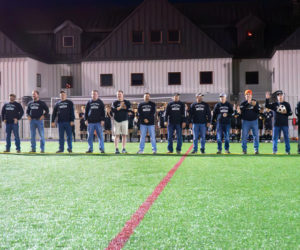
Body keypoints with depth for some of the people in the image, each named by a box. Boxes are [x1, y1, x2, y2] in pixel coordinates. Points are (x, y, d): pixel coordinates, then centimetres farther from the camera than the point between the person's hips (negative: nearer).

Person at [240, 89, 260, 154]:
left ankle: (256, 149, 6)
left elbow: (258, 111, 1)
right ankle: (244, 149, 7)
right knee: (244, 136, -1)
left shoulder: (255, 102, 8)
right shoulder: (243, 103, 5)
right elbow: (242, 110, -15)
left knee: (256, 135, -1)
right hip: (245, 121, -1)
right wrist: (248, 103, -21)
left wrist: (255, 105, -15)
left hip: (254, 121, 1)